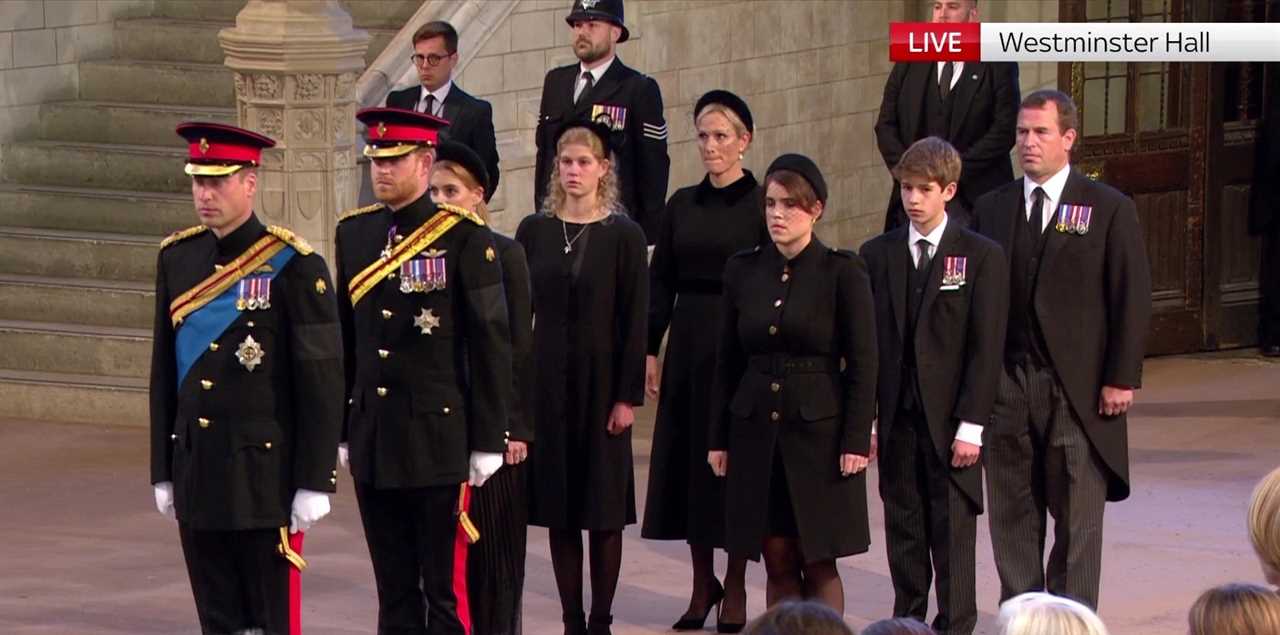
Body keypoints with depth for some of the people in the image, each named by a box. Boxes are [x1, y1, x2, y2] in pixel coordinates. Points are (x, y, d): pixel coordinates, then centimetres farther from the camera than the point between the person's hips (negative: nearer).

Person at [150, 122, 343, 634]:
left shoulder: (293, 265, -9)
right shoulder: (177, 257, 8)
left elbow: (322, 381, -8)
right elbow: (164, 370, 13)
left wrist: (315, 483, -10)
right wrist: (163, 472, 13)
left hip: (265, 475, -5)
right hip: (196, 474, 5)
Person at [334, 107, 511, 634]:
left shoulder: (464, 237, -7)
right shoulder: (354, 233, 9)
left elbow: (492, 343, -6)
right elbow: (345, 337, 15)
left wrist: (488, 442, -7)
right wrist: (343, 431, 14)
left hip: (439, 442, -5)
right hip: (372, 443, 5)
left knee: (446, 590, -1)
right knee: (394, 590, 10)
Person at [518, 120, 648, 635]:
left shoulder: (623, 235, -3)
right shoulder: (534, 231, 4)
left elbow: (634, 321, -5)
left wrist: (628, 397, -9)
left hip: (600, 381, -2)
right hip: (547, 380, 3)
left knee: (604, 507, 2)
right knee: (558, 507, 5)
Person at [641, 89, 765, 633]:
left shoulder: (761, 204, -5)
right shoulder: (682, 205, 8)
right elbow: (660, 283, 9)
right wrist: (649, 350, 3)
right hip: (688, 345, 4)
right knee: (689, 458, 6)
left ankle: (735, 588, 9)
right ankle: (702, 583, 18)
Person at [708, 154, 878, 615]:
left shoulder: (842, 273, -5)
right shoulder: (743, 270, 6)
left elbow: (863, 364, -5)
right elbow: (726, 362, 10)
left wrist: (856, 441, -11)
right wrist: (719, 438, 7)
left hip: (819, 431, -4)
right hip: (757, 433, 4)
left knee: (818, 563, -1)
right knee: (777, 563, 5)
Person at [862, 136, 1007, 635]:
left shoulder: (982, 257, -2)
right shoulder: (877, 255, 7)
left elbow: (986, 348, -6)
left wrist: (971, 425, -11)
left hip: (950, 422, -3)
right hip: (896, 419, 3)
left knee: (953, 534, 1)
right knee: (903, 531, 8)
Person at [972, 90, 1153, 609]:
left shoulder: (1109, 210, 0)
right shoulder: (992, 208, 10)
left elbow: (1132, 300, -3)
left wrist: (1121, 379, -8)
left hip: (1078, 387, -3)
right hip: (1006, 385, 3)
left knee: (1078, 516, 0)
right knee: (1012, 514, 7)